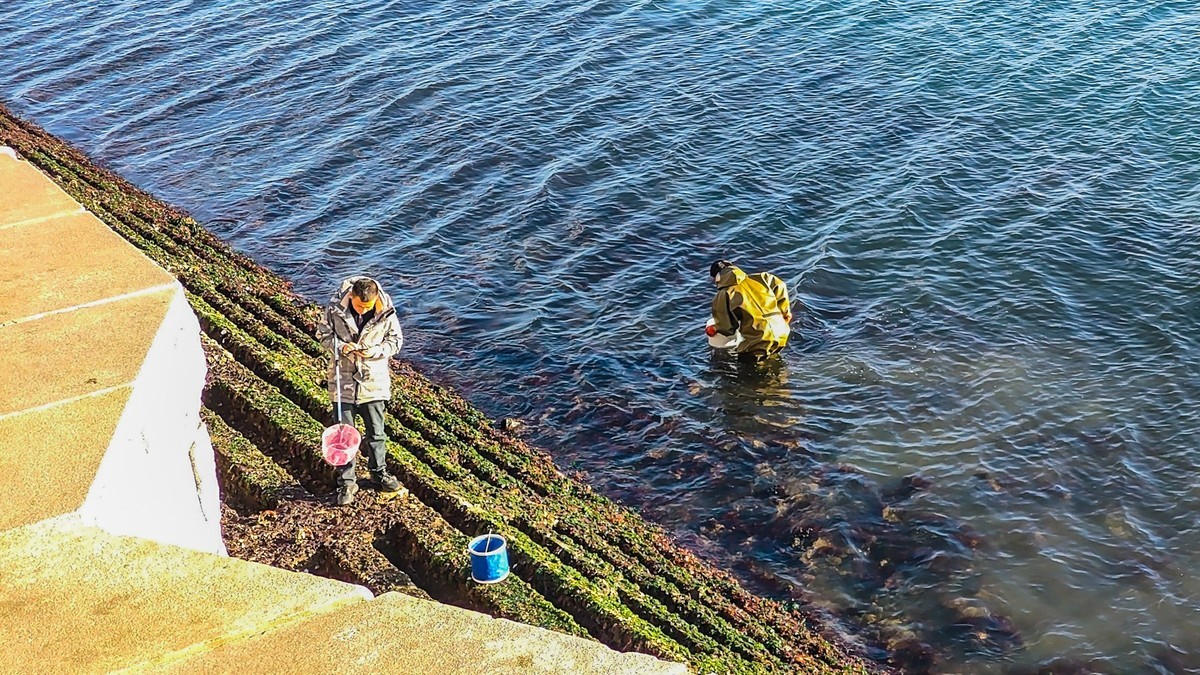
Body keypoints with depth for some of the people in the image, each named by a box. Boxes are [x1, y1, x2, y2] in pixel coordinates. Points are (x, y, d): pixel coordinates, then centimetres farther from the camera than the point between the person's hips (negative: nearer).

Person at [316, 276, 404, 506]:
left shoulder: (386, 312, -12)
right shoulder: (335, 308, -14)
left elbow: (396, 340, 0)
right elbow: (323, 334, 0)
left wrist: (376, 351, -18)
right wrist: (340, 346, -19)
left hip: (374, 381, 0)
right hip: (343, 379, 0)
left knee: (376, 432, 12)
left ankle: (379, 473, 33)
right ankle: (346, 482, 17)